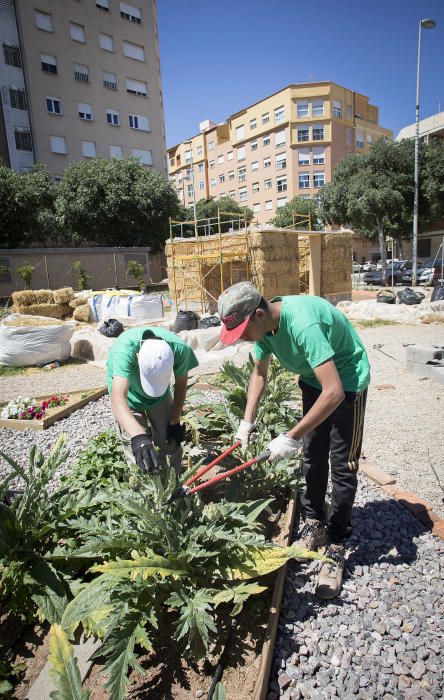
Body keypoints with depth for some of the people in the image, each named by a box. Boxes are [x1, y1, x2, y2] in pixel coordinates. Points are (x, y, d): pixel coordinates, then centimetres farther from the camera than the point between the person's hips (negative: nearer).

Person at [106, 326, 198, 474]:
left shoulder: (180, 349, -34)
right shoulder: (124, 350, -43)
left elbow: (181, 384, -14)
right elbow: (117, 398, -55)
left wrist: (175, 422, -10)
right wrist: (138, 437, -70)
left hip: (161, 396, 3)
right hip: (129, 394, -2)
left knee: (171, 443, 6)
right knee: (139, 455, -10)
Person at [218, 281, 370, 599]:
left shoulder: (303, 324, -38)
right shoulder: (265, 323, -13)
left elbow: (334, 392, -40)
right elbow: (260, 372, 3)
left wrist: (292, 437, -35)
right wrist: (248, 421, -6)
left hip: (346, 380, -7)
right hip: (314, 379, 8)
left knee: (342, 465, -4)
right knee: (313, 454, 14)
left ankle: (336, 546, 10)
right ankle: (315, 523, 30)